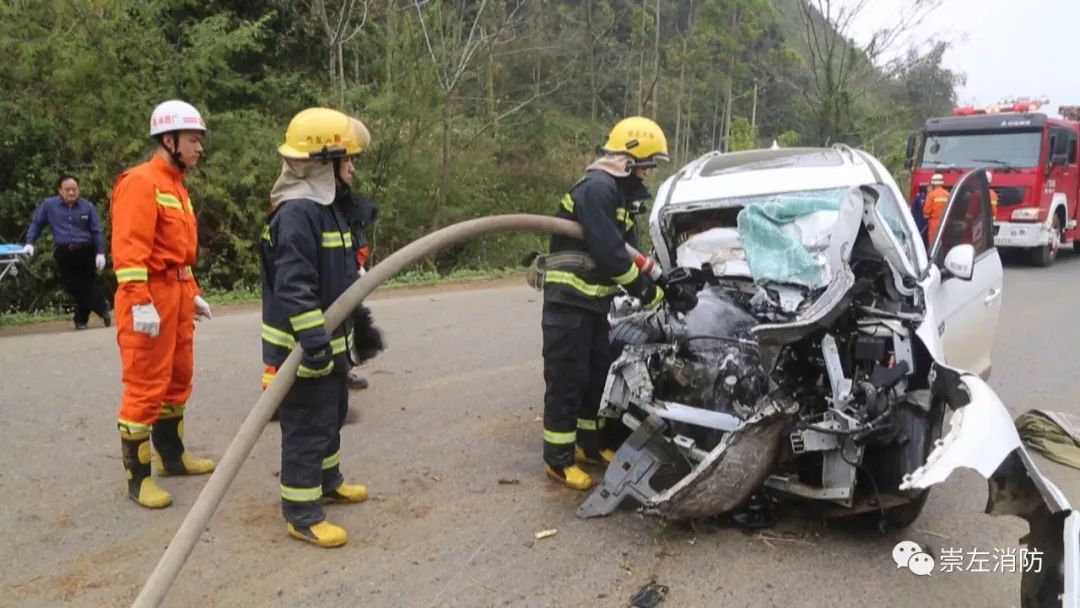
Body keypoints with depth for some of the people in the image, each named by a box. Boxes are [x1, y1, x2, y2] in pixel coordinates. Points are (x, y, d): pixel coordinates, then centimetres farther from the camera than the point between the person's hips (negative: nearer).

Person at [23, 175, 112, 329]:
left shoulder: (88, 206, 1)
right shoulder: (49, 205, 3)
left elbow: (96, 231, 2)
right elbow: (36, 223, 14)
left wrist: (100, 252, -5)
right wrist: (29, 243, 2)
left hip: (86, 251, 0)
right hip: (63, 253, 1)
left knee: (87, 286, 4)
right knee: (73, 288, -3)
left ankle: (81, 320, 19)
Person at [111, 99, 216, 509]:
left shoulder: (176, 185, 18)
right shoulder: (141, 182, -11)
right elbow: (129, 249, -19)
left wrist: (192, 293, 21)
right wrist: (140, 303, -25)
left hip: (177, 294, 10)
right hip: (151, 296, -10)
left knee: (178, 380, 16)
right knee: (145, 388, -5)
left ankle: (172, 456, 30)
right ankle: (138, 477, 3)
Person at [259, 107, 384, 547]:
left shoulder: (328, 207, 13)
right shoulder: (296, 213, -21)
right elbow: (293, 285, -29)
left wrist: (359, 322, 23)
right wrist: (311, 338, -33)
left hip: (330, 341, 10)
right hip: (303, 347, -10)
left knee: (331, 416, 23)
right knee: (307, 426, -2)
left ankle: (326, 482, 41)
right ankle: (301, 514, 9)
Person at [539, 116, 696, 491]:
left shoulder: (617, 193, 15)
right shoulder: (597, 188, -18)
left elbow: (629, 250, 15)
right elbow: (609, 253, -25)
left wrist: (662, 278, 1)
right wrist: (648, 293, -15)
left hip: (592, 300, 10)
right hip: (568, 299, -10)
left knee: (598, 373, 16)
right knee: (567, 379, -5)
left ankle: (588, 444, 30)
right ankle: (559, 460, 5)